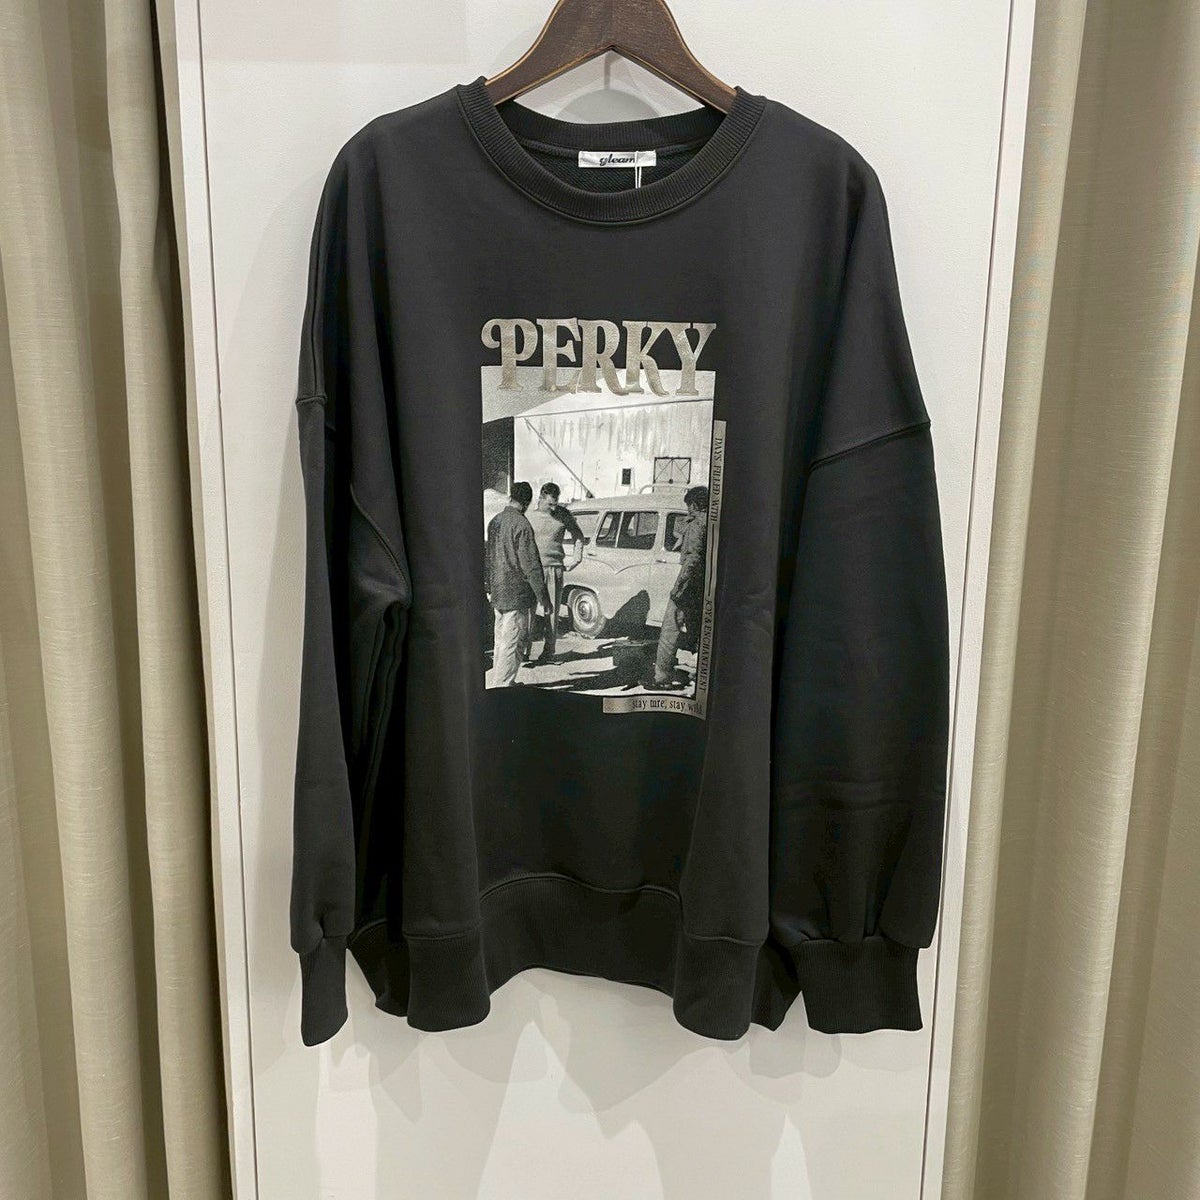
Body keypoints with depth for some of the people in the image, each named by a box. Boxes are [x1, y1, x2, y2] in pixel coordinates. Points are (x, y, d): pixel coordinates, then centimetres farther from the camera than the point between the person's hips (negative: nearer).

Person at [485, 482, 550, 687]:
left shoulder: (494, 522, 9)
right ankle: (502, 686, -4)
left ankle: (498, 683, 26)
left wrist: (489, 588, 26)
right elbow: (530, 564, -18)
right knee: (512, 643, -4)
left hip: (498, 593, 8)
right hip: (517, 593, -8)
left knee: (500, 640, 17)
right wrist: (542, 595, -12)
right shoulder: (521, 524, -16)